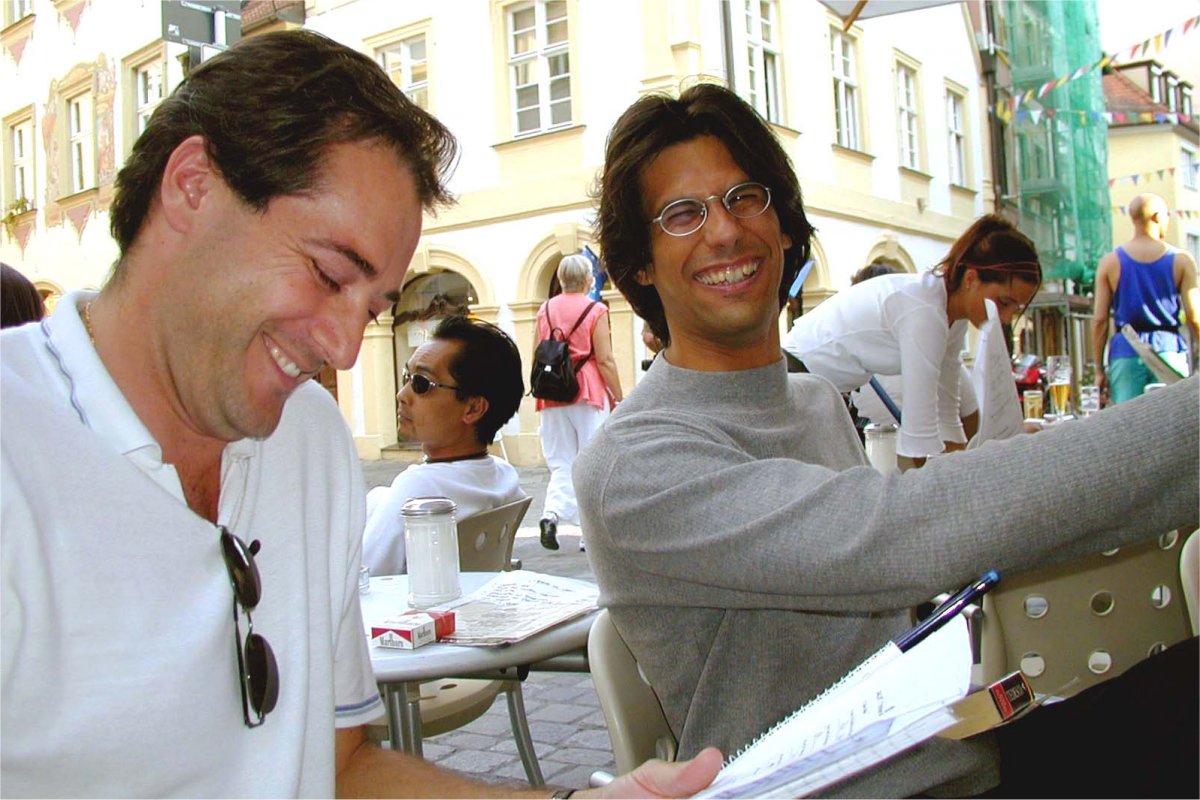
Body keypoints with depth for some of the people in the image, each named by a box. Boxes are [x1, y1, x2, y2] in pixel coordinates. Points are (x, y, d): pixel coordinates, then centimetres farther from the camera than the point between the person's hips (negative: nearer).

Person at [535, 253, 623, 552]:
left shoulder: (545, 310, 7)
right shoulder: (595, 310, -6)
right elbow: (605, 360, -9)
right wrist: (619, 397, -1)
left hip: (552, 393, 4)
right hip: (588, 392, -4)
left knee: (561, 462, 11)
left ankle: (550, 514, -13)